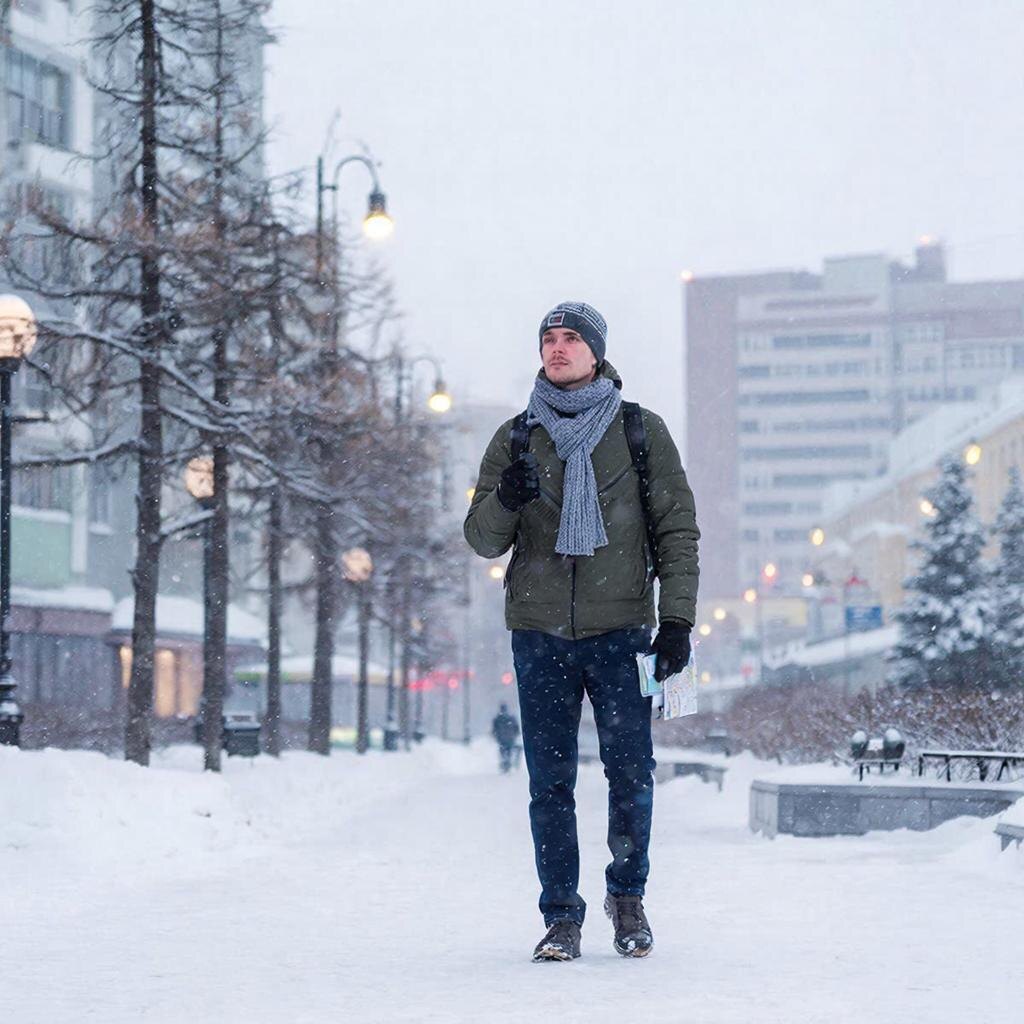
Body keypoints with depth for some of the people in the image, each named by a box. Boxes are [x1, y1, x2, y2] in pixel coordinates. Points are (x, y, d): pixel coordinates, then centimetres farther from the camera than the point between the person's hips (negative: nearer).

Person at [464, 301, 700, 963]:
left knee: (632, 771, -3)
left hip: (621, 631, -1)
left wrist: (677, 620, -3)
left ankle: (628, 895, 18)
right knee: (551, 782, 1)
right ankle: (562, 916, 9)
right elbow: (484, 541, 9)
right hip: (541, 633, 1)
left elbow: (677, 530, 6)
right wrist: (504, 500, -14)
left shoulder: (642, 432, 5)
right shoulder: (517, 438, 10)